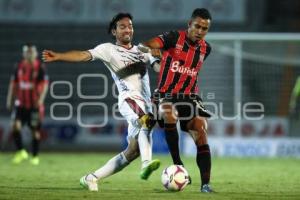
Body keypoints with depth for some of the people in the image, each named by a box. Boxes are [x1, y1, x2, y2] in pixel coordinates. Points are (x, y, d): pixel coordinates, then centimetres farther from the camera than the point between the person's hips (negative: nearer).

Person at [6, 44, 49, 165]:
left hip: (34, 104, -3)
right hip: (21, 103, 3)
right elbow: (13, 84, 13)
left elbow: (45, 84, -11)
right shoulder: (19, 67, 5)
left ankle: (35, 157, 17)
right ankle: (21, 152, 1)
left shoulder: (40, 67, -6)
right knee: (15, 125, -14)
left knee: (35, 131, 4)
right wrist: (10, 99, 11)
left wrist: (41, 99, -24)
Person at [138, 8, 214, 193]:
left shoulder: (205, 49, 5)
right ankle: (178, 164, -25)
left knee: (201, 134, -12)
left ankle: (205, 183, -11)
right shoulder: (174, 38, -11)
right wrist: (148, 49, -47)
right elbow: (143, 46, -27)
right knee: (169, 115, -35)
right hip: (167, 95, -4)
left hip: (190, 97, 4)